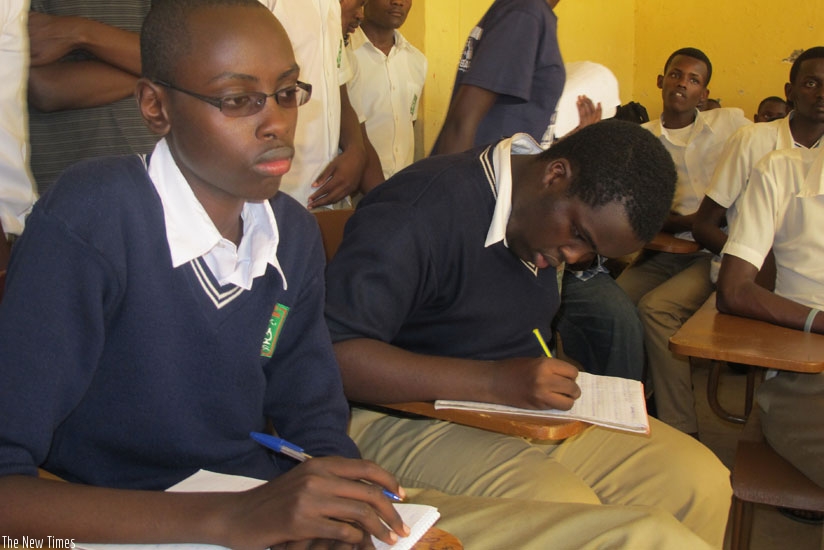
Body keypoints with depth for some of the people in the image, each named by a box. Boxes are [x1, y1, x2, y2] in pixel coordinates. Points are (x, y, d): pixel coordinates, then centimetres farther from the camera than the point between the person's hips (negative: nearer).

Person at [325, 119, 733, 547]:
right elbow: (331, 354, -29)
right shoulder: (422, 210, -21)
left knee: (700, 480, -5)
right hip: (409, 415, -8)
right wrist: (492, 382, -32)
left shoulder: (551, 226, 7)